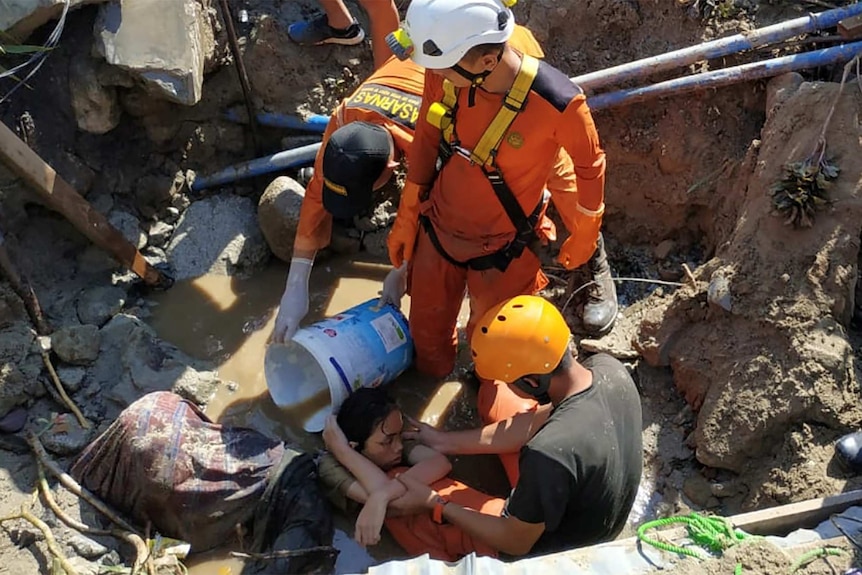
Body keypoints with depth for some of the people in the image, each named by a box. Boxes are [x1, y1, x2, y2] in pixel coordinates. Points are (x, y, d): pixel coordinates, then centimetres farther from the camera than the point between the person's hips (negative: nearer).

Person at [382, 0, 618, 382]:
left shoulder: (558, 103, -32)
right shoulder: (444, 73, -21)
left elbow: (589, 167, -13)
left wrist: (583, 240, 2)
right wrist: (406, 218, 7)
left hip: (499, 249, -3)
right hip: (437, 229, 4)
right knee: (428, 354, 19)